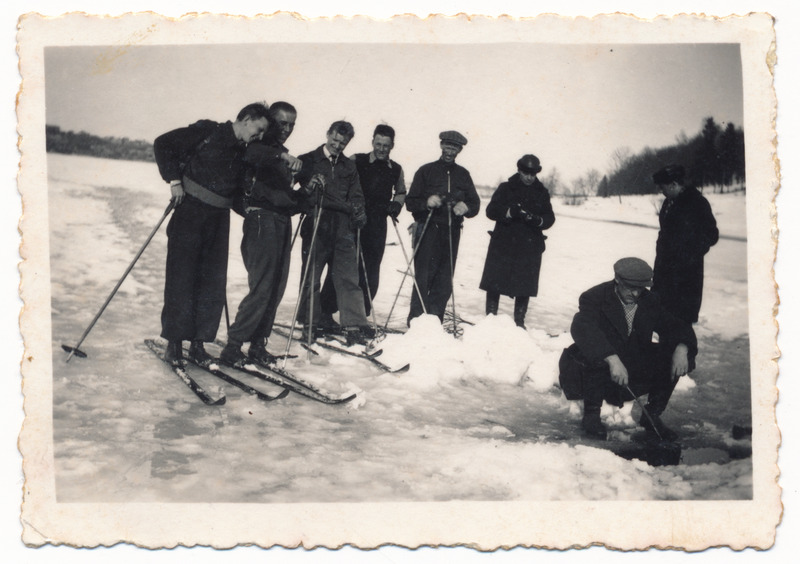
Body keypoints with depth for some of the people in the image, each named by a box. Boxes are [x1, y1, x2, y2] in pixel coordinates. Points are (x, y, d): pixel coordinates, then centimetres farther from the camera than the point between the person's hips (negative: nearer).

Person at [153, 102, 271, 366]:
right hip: (191, 210, -6)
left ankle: (198, 342, 12)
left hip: (219, 218, 6)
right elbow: (163, 143, -6)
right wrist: (174, 180, -11)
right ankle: (174, 341, 4)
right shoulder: (207, 132, -5)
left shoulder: (244, 153, 14)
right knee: (181, 276, -4)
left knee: (213, 281, 3)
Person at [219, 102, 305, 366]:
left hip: (282, 221, 8)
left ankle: (258, 344, 13)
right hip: (261, 218, -8)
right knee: (261, 287, -14)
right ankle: (233, 344, -7)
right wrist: (282, 155, -41)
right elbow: (252, 153, -29)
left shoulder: (283, 157, 24)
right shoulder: (260, 146, -2)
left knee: (276, 288, 5)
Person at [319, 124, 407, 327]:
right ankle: (326, 312, 4)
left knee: (370, 273, 5)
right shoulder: (356, 161, 0)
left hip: (377, 227, 4)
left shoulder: (396, 170, 11)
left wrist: (396, 205, 9)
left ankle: (361, 314, 17)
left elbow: (401, 192, 28)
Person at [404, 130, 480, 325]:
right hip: (428, 229, -3)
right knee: (423, 277, -10)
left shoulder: (463, 175, 17)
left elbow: (475, 203, 14)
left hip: (451, 232, 3)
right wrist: (426, 203, -17)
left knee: (445, 282, 0)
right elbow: (410, 202, 3)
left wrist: (466, 207, -9)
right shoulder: (426, 171, 9)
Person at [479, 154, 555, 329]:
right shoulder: (505, 188, 4)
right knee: (494, 283, -1)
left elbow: (549, 218, 6)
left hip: (530, 247, 2)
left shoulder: (542, 193, 11)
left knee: (525, 285, 4)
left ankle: (519, 322, 16)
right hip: (503, 244, -1)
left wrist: (538, 220, -17)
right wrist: (510, 212, -23)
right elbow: (491, 210, -6)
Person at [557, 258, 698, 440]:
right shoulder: (594, 297, -15)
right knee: (594, 356, -38)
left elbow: (678, 325, -2)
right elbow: (583, 328, -34)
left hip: (636, 369, 5)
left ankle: (652, 417, 0)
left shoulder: (650, 302, 2)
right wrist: (612, 359, -47)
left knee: (674, 359, -14)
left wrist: (681, 348, -27)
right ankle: (591, 414, -15)